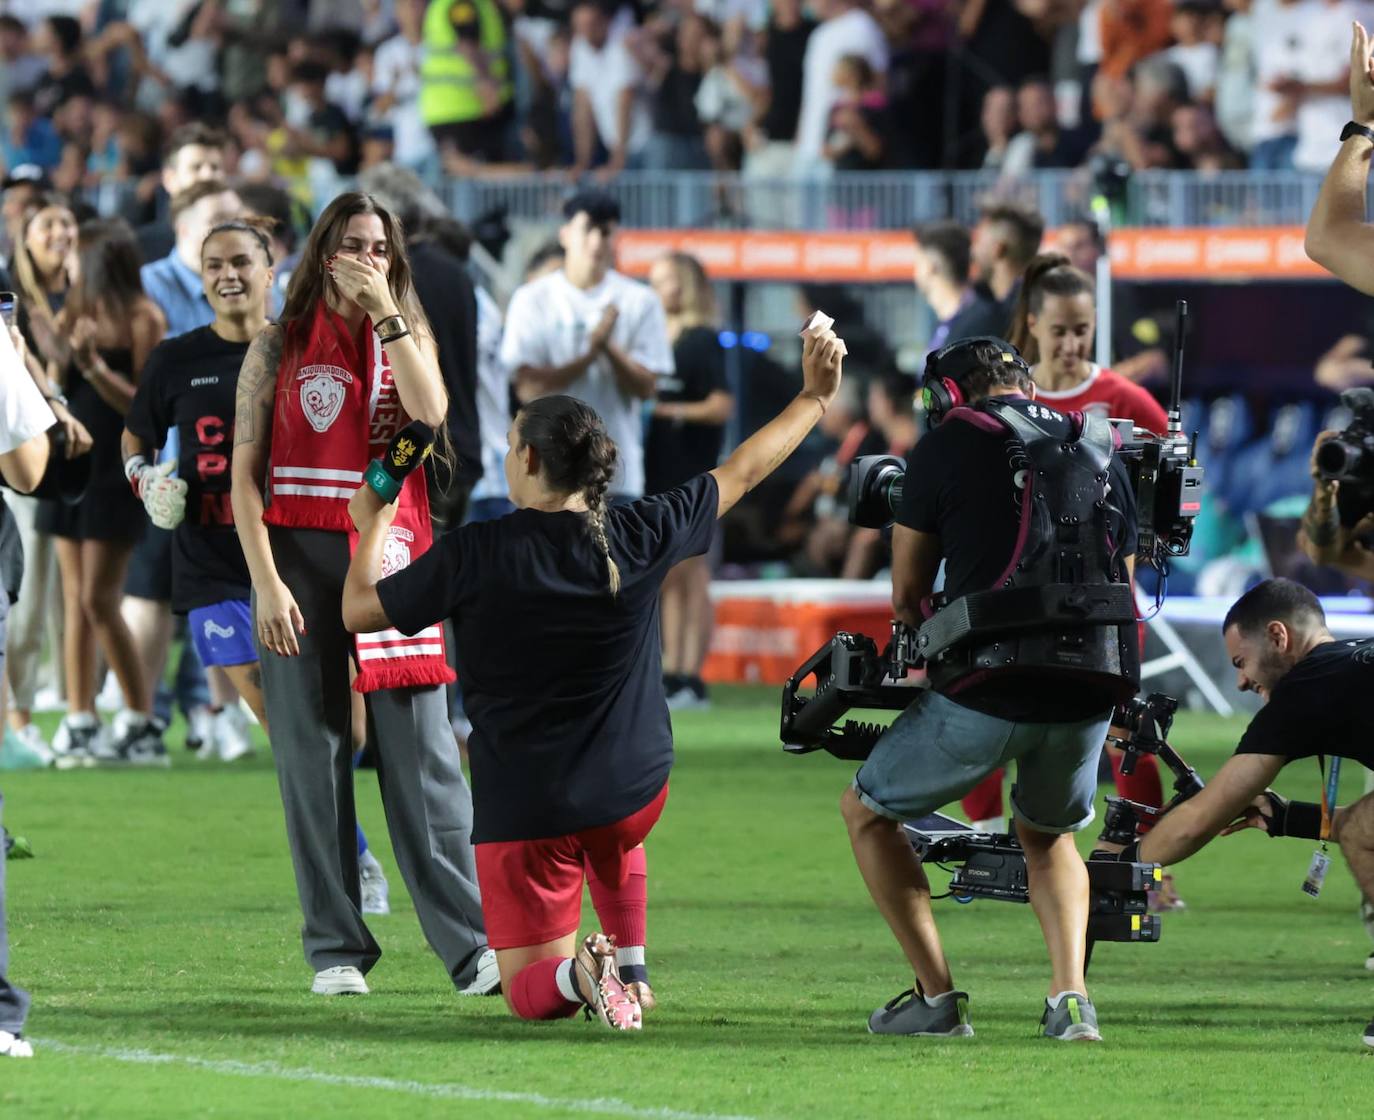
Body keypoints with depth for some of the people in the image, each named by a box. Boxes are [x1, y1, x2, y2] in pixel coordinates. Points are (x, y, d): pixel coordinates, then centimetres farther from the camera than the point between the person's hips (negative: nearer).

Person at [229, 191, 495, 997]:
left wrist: (386, 311, -11)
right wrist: (266, 581, -8)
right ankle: (336, 949, 6)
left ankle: (472, 945, -8)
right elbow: (245, 472, 2)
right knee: (312, 756, 0)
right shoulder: (278, 349, 7)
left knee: (421, 751, -5)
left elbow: (431, 412, -10)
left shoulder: (409, 336, 12)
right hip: (300, 559, 0)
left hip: (392, 553, 0)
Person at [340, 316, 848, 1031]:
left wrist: (371, 525, 16)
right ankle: (631, 972, 29)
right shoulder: (641, 537, -7)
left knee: (530, 993, 7)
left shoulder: (475, 556, -16)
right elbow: (743, 471, 9)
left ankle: (575, 976, -26)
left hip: (524, 809, -4)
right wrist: (815, 396, 24)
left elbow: (359, 610, -2)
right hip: (636, 791, 4)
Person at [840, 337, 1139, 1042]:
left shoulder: (947, 448, 2)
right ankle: (1071, 997, 9)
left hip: (987, 691, -5)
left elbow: (905, 595, 8)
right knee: (1047, 837, 31)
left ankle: (938, 999, 10)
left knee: (867, 813, 17)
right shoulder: (1099, 451, 16)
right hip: (1092, 689, 5)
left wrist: (932, 644, 28)